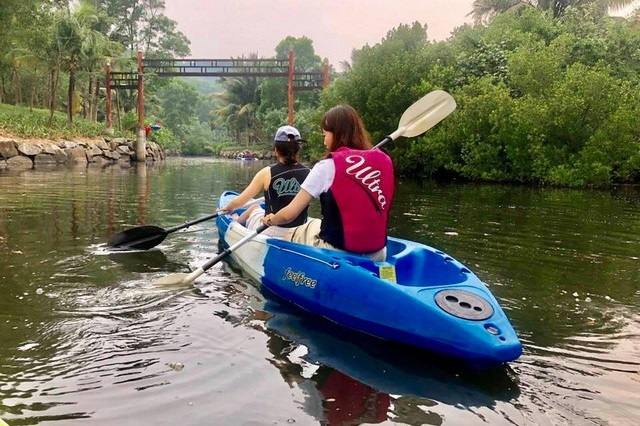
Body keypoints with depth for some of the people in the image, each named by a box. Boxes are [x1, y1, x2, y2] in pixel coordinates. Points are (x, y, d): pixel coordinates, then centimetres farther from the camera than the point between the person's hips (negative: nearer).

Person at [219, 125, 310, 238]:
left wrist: (228, 208, 19)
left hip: (271, 233, -3)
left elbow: (239, 201, -4)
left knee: (254, 208, 30)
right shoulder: (308, 173, -6)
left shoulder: (267, 173, -12)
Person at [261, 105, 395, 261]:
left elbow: (288, 214, -6)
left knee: (290, 236, 21)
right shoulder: (383, 160, 1)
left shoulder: (327, 166, -10)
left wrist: (271, 220, 14)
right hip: (377, 254, 5)